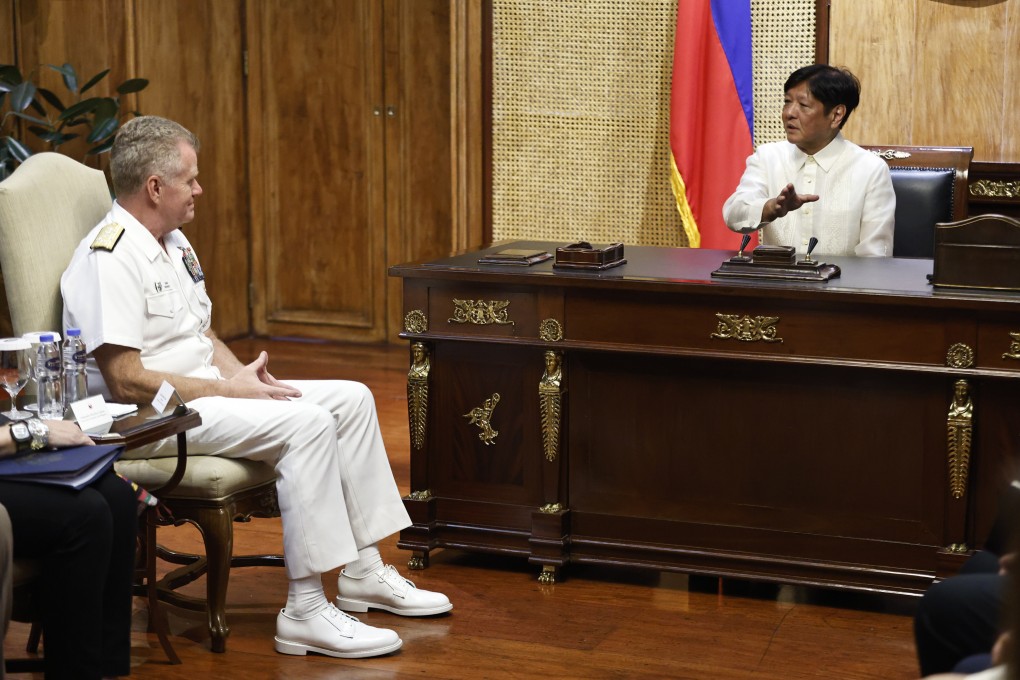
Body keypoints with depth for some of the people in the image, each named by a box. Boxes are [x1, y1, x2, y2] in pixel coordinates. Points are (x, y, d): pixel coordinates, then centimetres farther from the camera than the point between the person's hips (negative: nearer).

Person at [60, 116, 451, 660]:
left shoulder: (173, 242, 14)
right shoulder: (110, 258, -18)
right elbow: (126, 380, -23)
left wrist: (243, 375, 0)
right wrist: (225, 389, -17)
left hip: (206, 393, 10)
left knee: (351, 399, 3)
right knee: (307, 423, -28)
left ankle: (363, 574, 7)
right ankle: (305, 612, -25)